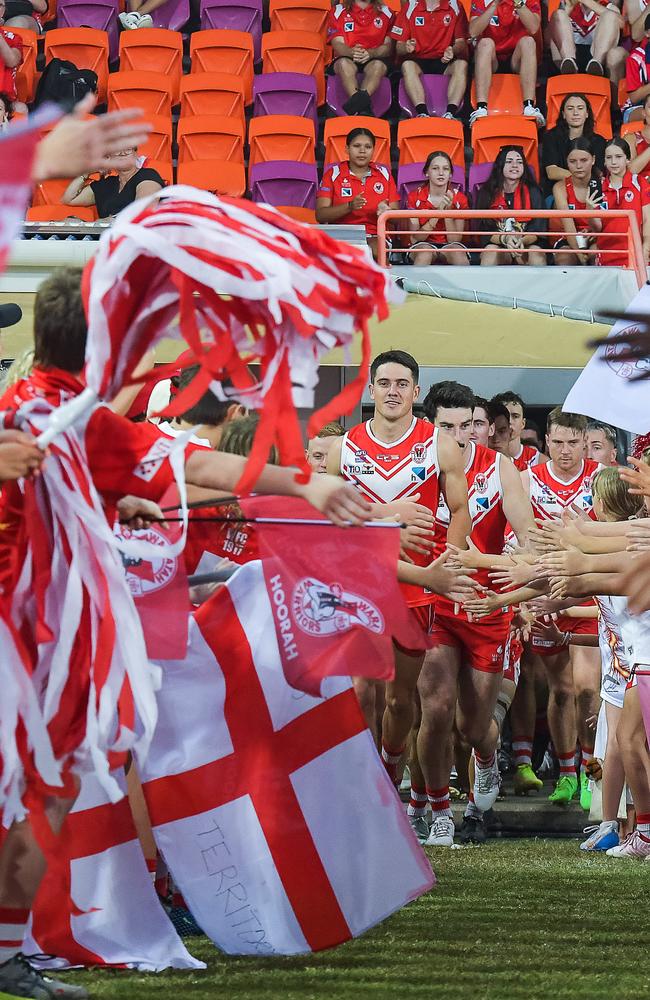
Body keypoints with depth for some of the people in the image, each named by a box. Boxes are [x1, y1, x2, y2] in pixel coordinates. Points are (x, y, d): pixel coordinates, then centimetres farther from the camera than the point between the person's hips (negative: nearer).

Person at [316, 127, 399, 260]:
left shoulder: (383, 173, 12)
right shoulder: (333, 173, 7)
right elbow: (320, 215, -3)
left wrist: (386, 212, -15)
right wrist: (349, 206, -19)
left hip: (376, 236, 1)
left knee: (377, 249, -35)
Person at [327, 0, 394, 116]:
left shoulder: (386, 13, 14)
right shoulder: (338, 11, 13)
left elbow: (388, 46, 3)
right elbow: (337, 44, 2)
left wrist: (370, 53, -19)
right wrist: (351, 52, -23)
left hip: (374, 58, 0)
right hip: (347, 58, 0)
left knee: (378, 65, -36)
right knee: (344, 63, -36)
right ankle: (363, 107, -55)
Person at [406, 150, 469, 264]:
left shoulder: (459, 199, -2)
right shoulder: (415, 197, -5)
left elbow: (454, 240, -6)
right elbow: (415, 238, -10)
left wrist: (447, 211, -20)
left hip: (448, 247, 1)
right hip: (424, 244, -1)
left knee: (458, 252, -34)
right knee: (425, 252, -36)